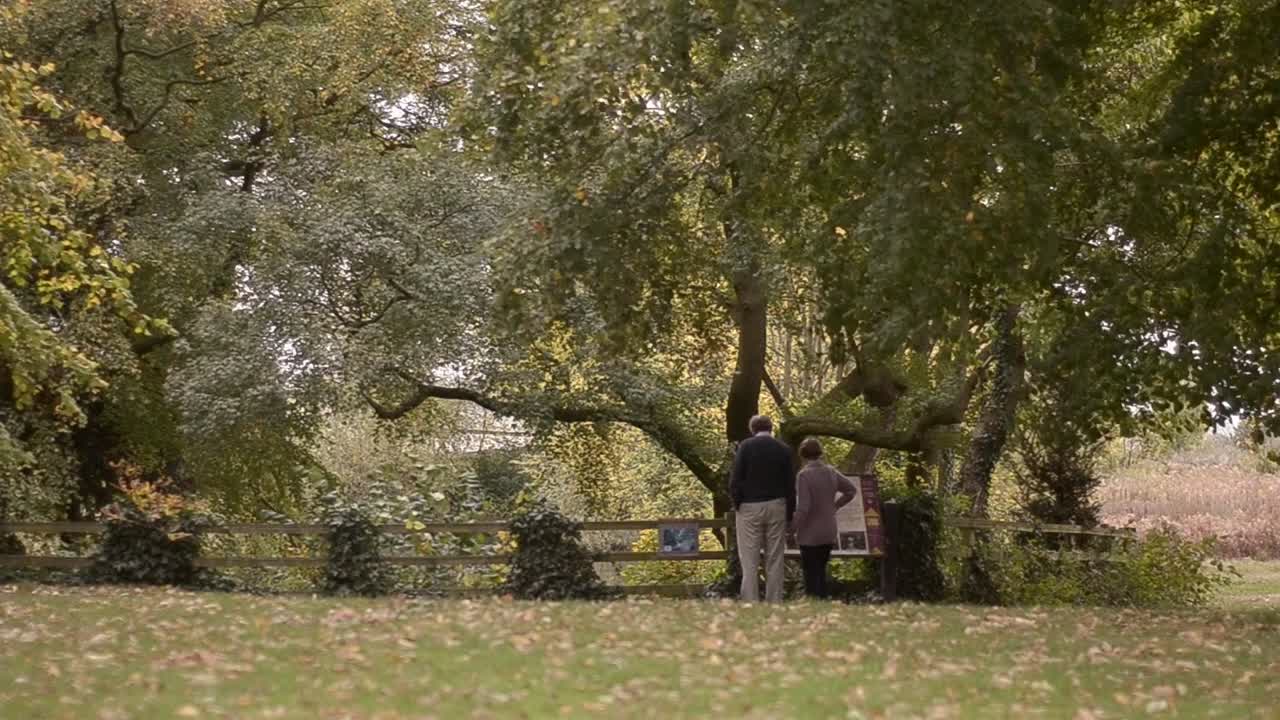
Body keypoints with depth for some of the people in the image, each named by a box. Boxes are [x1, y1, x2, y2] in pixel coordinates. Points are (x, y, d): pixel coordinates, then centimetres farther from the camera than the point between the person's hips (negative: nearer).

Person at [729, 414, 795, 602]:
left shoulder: (745, 446, -3)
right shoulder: (783, 449, 4)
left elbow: (735, 478, -8)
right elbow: (790, 483, 5)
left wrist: (736, 502, 6)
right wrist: (789, 513, 10)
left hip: (750, 507, -2)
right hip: (776, 507, 2)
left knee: (750, 560, -1)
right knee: (775, 559, 6)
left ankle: (751, 603, -5)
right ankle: (774, 603, 4)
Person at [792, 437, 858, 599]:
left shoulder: (804, 475, -19)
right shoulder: (831, 472, 1)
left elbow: (803, 507, -22)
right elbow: (852, 490, 14)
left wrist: (796, 530, -9)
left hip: (810, 535, -6)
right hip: (829, 532, 6)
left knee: (811, 575, 2)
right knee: (821, 572, 18)